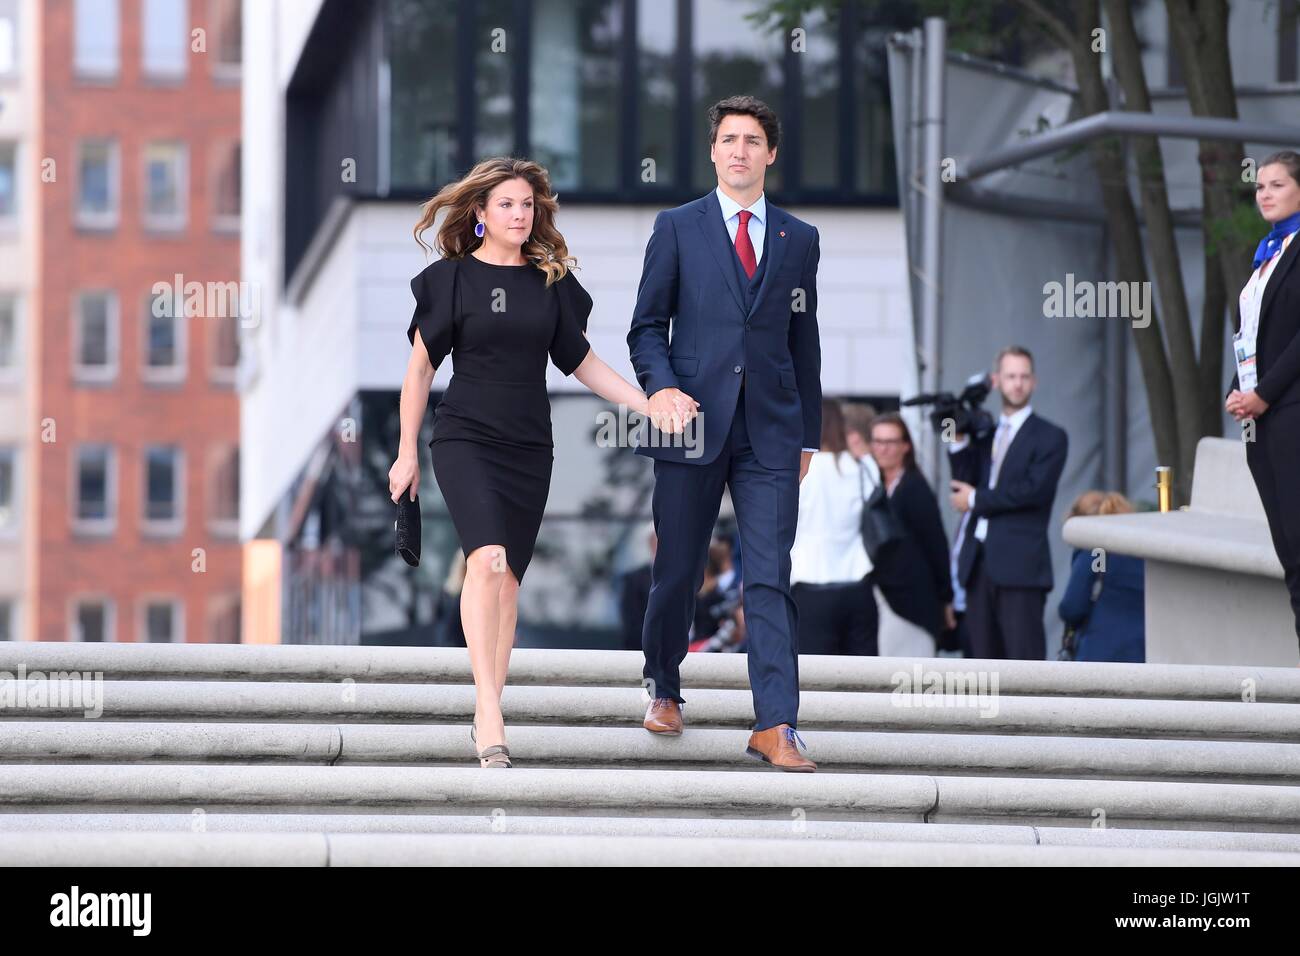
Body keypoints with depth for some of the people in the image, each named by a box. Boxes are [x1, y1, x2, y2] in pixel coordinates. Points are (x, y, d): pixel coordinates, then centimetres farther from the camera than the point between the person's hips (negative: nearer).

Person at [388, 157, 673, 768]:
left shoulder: (551, 281, 8)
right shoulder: (454, 277, -1)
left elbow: (581, 362, 14)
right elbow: (420, 367, 4)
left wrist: (650, 405, 4)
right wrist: (407, 452, 4)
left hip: (529, 446, 4)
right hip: (465, 438, -4)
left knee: (508, 579, 5)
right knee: (487, 559, -23)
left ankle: (487, 716, 14)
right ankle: (489, 715, -29)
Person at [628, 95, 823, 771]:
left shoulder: (798, 240, 12)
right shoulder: (677, 228, 6)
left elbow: (804, 341, 15)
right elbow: (646, 326, 5)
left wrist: (808, 433, 14)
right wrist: (660, 386, -13)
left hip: (771, 433, 1)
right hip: (693, 423, -1)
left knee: (769, 579, -8)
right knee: (677, 571, 7)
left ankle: (775, 726, -12)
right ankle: (664, 690, 30)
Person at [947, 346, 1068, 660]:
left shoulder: (1050, 437, 1)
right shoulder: (983, 435, 18)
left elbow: (1035, 490, -12)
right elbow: (964, 487, 10)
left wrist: (977, 500, -6)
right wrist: (959, 442, 0)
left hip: (1020, 564, -6)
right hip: (978, 562, 6)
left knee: (1024, 656, -8)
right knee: (984, 655, 7)